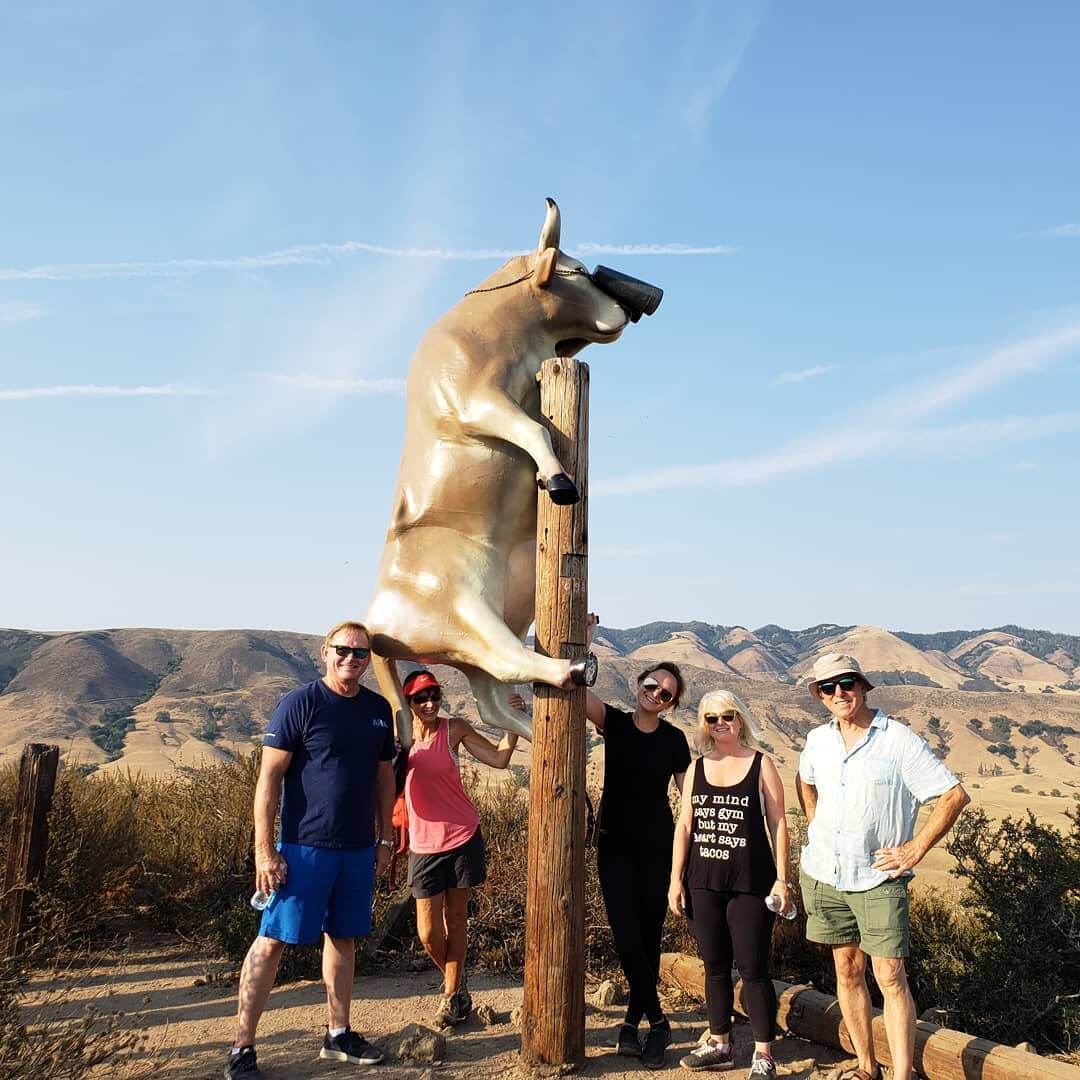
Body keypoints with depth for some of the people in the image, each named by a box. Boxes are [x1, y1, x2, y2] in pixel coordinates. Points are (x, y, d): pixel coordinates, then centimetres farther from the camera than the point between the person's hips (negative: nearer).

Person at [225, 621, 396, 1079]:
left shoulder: (378, 710, 7)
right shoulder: (299, 704, -10)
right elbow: (269, 778, -11)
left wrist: (385, 839, 14)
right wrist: (264, 849, -15)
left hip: (358, 849, 5)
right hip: (304, 846, -5)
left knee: (343, 938, 15)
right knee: (272, 941, 1)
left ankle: (338, 1035, 29)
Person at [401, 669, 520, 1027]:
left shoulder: (455, 729, -7)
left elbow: (499, 759, -8)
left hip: (462, 836, -1)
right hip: (424, 844, 1)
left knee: (456, 916, 12)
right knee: (428, 931, 2)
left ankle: (452, 994, 32)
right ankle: (455, 981, 33)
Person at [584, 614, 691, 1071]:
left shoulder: (674, 740, -1)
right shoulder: (614, 723, -3)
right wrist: (582, 641, -25)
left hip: (657, 848, 1)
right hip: (614, 845, 0)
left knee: (649, 936, 6)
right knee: (626, 937, -6)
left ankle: (634, 1021, 22)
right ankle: (657, 1023, 11)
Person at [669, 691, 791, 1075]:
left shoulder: (761, 764, -1)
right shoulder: (697, 768, 8)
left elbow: (778, 823, -2)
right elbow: (684, 824, 8)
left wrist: (782, 880, -6)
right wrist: (675, 878, 5)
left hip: (750, 884, -3)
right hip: (704, 883, 4)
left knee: (752, 969, 1)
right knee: (715, 966, 13)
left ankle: (763, 1055, 14)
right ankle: (719, 1044, 27)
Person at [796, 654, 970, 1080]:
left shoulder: (898, 740, -12)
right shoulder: (818, 740, 4)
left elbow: (955, 795, -11)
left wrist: (915, 849, -12)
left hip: (878, 878, -5)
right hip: (823, 873, 5)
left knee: (890, 976, -7)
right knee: (847, 970, 12)